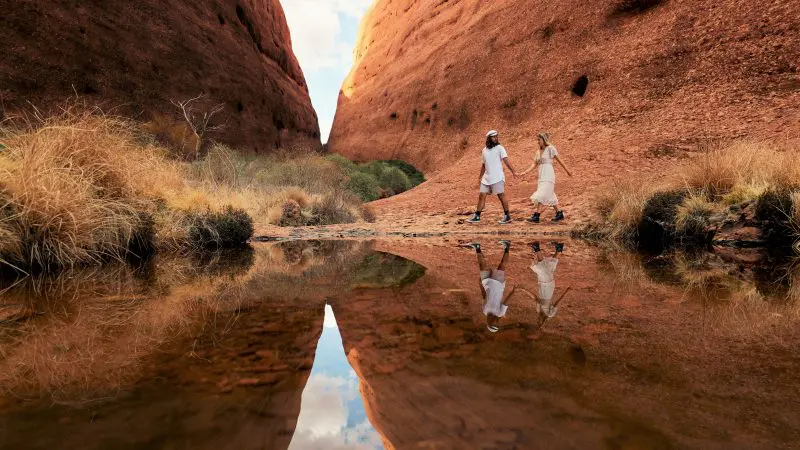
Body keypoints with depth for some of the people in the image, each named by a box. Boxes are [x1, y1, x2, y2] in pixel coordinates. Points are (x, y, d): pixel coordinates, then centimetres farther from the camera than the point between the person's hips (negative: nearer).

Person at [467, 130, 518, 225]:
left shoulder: (500, 148, -2)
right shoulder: (484, 150, 14)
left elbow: (506, 160, -11)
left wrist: (513, 171, -21)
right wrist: (480, 177, 21)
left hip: (497, 178, -5)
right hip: (486, 178, 5)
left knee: (501, 195, -3)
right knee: (481, 196, 4)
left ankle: (507, 216, 6)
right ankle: (477, 216, 11)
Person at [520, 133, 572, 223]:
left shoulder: (550, 149, -4)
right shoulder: (539, 152, 15)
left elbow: (559, 160, -1)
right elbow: (534, 164, 12)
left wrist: (567, 171, 5)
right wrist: (525, 172, 0)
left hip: (548, 176, -8)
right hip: (541, 176, 8)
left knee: (541, 195, -14)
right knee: (549, 196, 11)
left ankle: (536, 216, -14)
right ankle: (559, 214, 21)